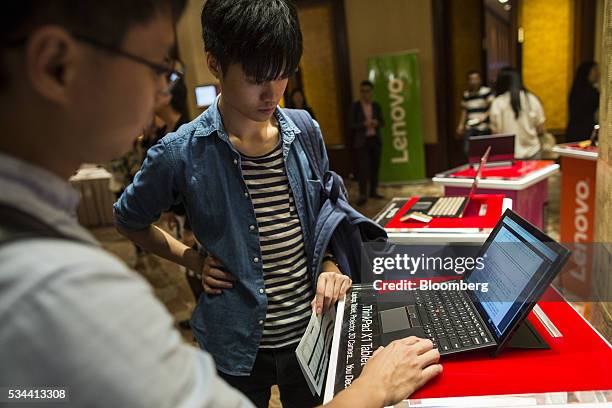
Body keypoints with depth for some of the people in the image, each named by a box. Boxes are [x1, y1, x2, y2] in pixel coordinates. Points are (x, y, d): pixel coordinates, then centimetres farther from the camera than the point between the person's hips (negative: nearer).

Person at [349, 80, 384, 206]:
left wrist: (376, 123, -12)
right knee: (363, 168, -9)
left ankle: (373, 191, 17)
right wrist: (364, 124, -21)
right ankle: (363, 195, -9)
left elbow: (382, 123, 10)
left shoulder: (376, 106, 8)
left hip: (375, 140, 4)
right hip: (362, 141, -4)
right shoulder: (355, 106, -1)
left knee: (375, 166, 6)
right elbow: (352, 125, -4)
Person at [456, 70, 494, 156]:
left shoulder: (486, 91, -4)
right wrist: (461, 125, 15)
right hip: (469, 128, 4)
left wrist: (485, 116, -22)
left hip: (483, 127, -4)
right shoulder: (466, 94, 13)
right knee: (467, 150, -1)